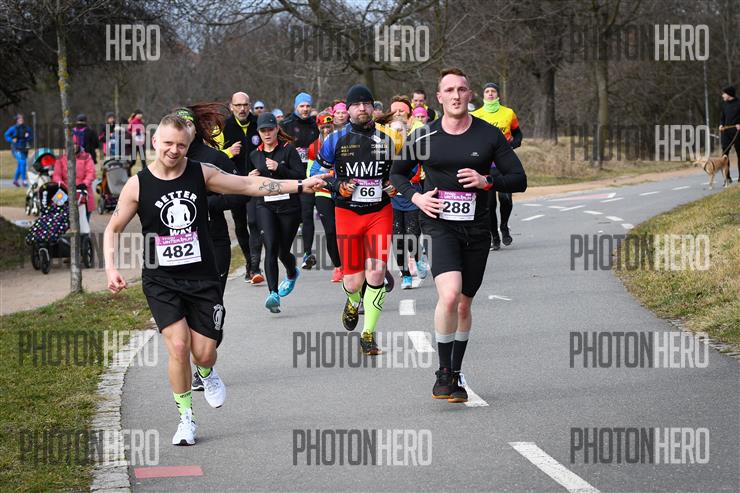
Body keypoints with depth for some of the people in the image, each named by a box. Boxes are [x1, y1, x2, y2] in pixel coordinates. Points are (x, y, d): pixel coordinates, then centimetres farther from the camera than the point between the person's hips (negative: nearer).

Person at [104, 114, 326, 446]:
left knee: (204, 353, -1)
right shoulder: (137, 185, -6)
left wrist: (299, 185, -5)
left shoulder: (201, 174, -3)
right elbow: (113, 229, 3)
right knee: (178, 346, -16)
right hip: (161, 281, -1)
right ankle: (186, 417, 3)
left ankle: (206, 374, 39)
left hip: (202, 278, 1)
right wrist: (111, 269, -12)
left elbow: (249, 185, 0)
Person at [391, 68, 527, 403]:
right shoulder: (423, 137, 2)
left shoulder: (489, 135, 2)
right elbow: (397, 172, 16)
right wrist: (415, 196, -3)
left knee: (463, 305, 11)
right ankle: (443, 373, -9)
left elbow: (519, 180, 4)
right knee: (449, 295, -23)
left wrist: (487, 181, -15)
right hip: (439, 226, -2)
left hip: (476, 230, 2)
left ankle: (456, 375, 28)